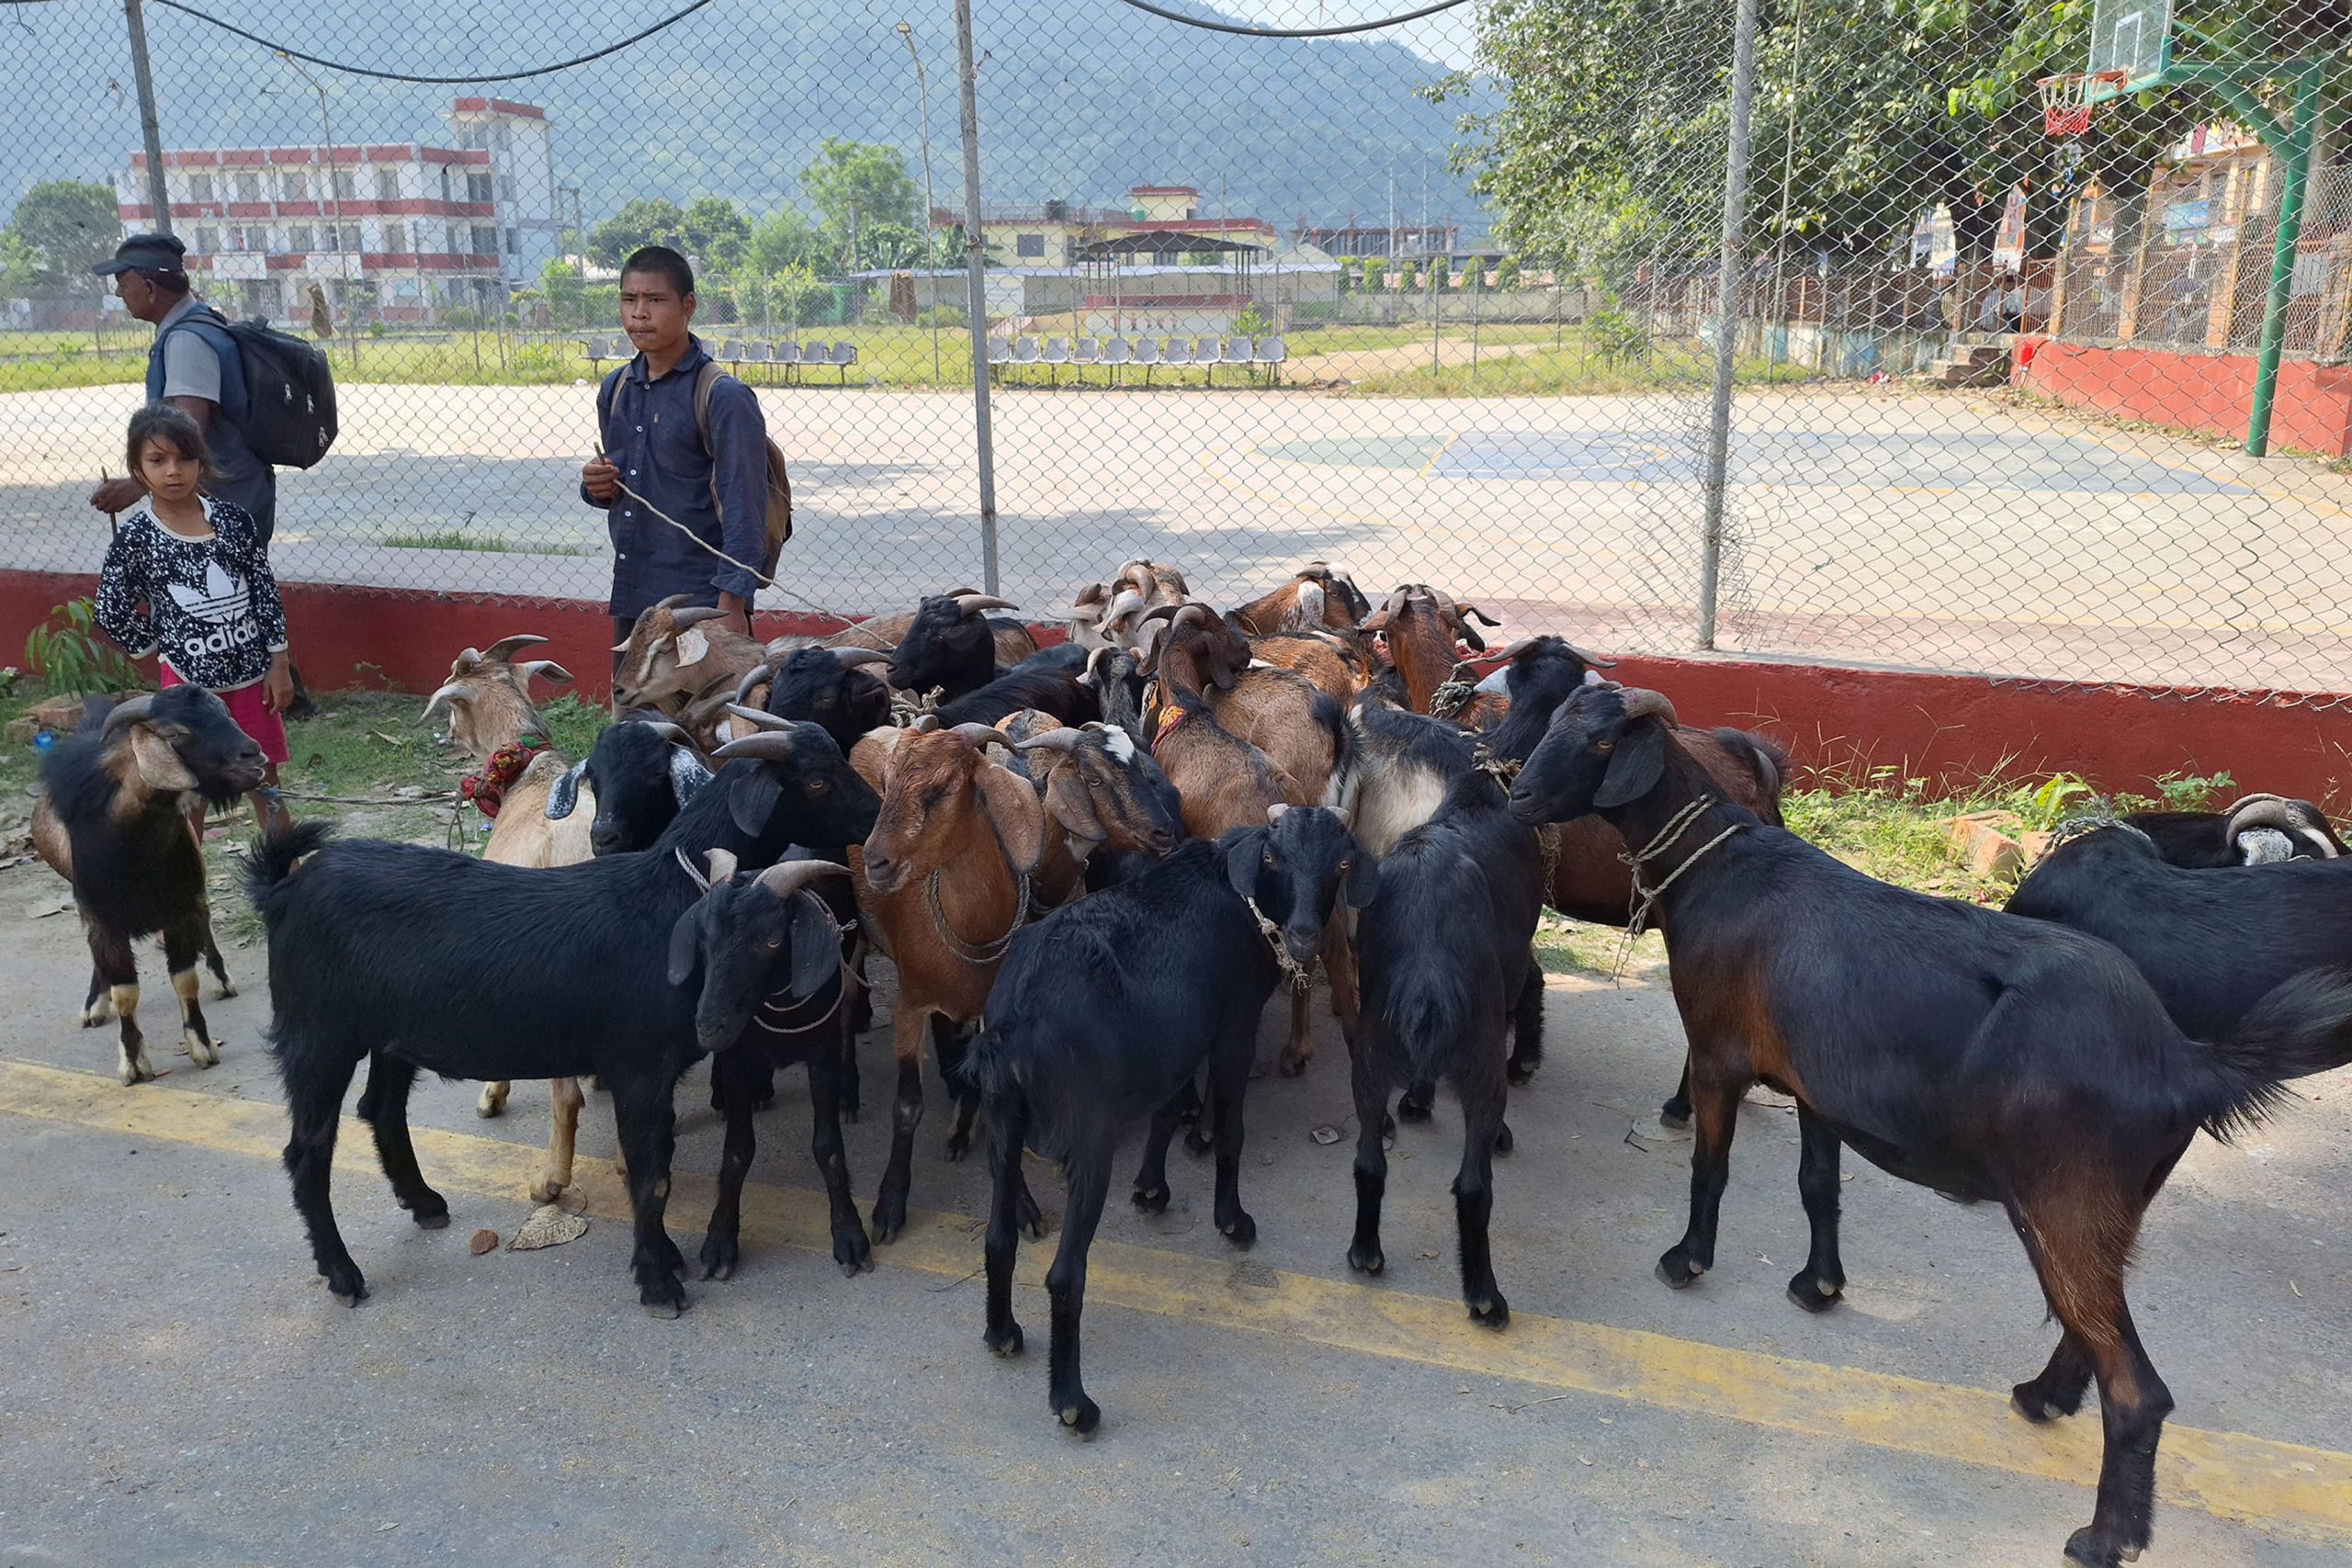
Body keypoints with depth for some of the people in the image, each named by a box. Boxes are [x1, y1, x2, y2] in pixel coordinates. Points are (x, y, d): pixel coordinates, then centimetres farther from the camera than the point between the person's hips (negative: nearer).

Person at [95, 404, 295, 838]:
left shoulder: (230, 517, -1)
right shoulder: (135, 536, -7)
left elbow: (266, 591, 2)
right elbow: (111, 612, 1)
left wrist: (279, 663, 0)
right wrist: (159, 651, 4)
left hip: (253, 672, 2)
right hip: (189, 678, -2)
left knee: (265, 784, 13)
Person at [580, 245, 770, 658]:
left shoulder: (723, 398, -12)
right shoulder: (615, 390, 10)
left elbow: (743, 508, -15)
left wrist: (731, 605, -19)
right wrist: (597, 487, -1)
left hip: (700, 604, -7)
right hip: (630, 599, 7)